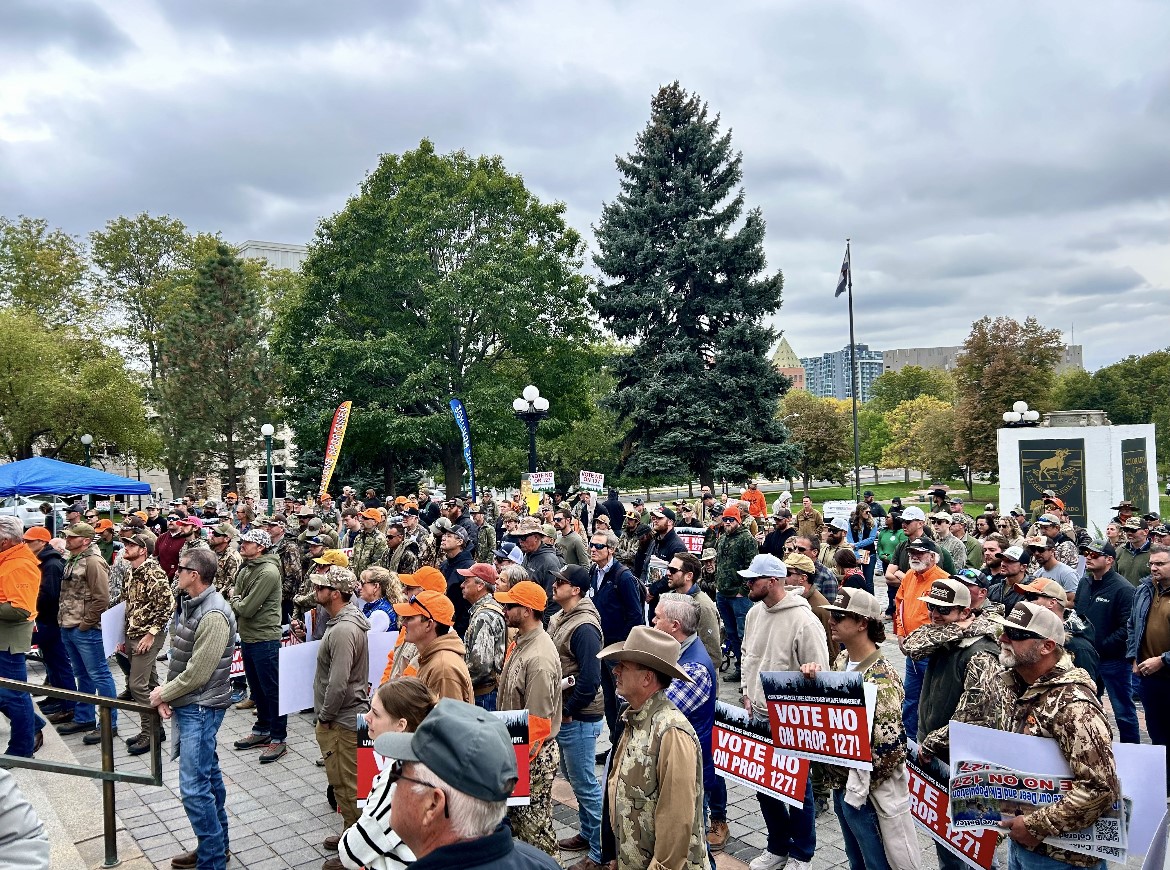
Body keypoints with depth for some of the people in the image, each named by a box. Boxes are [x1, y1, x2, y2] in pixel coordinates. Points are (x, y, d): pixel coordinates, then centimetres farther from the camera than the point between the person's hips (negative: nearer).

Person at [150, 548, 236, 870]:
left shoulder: (214, 615, -24)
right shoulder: (189, 604, 7)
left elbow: (197, 674, -22)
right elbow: (178, 656, 12)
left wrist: (163, 694, -8)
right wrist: (166, 693, 0)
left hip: (201, 709, -10)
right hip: (186, 706, 10)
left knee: (194, 787, -5)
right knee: (208, 774, 19)